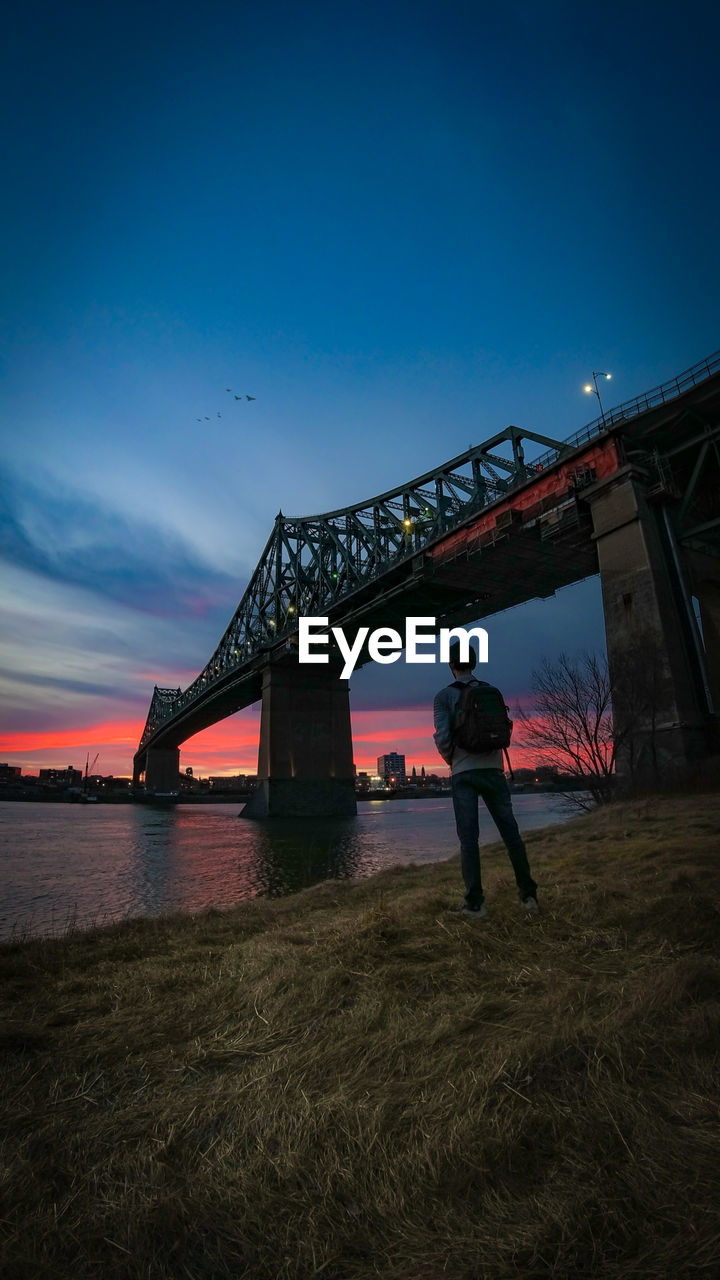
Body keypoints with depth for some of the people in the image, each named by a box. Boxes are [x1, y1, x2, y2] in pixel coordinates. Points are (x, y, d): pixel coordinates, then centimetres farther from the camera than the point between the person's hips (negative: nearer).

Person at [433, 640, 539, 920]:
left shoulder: (443, 696, -3)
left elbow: (443, 737, -11)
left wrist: (448, 757, 8)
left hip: (463, 772, -3)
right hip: (493, 769, 3)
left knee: (468, 839, 2)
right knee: (510, 832, 9)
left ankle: (475, 904, 5)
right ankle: (528, 895, 14)